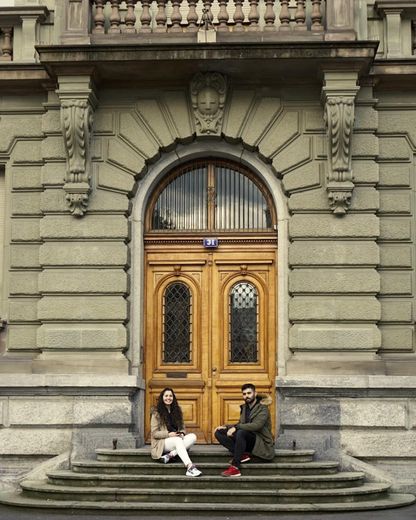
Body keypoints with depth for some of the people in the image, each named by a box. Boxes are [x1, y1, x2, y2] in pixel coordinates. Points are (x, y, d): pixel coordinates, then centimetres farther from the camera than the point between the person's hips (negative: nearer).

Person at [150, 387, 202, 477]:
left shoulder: (177, 411, 16)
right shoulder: (157, 413, 0)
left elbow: (181, 428, 17)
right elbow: (154, 433, -6)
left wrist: (182, 433, -7)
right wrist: (169, 434, -20)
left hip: (177, 440, 5)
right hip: (162, 442, -5)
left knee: (192, 437, -23)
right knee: (177, 440, -38)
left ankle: (170, 455, -34)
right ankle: (190, 467, -56)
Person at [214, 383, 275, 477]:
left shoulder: (262, 408, -8)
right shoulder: (244, 407, 14)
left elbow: (257, 425, -24)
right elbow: (240, 425, 21)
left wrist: (236, 427, -25)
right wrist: (226, 427, 4)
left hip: (261, 442, -8)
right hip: (247, 440, 8)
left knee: (241, 432, -37)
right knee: (219, 432, -6)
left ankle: (235, 467, -37)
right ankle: (242, 454, -17)